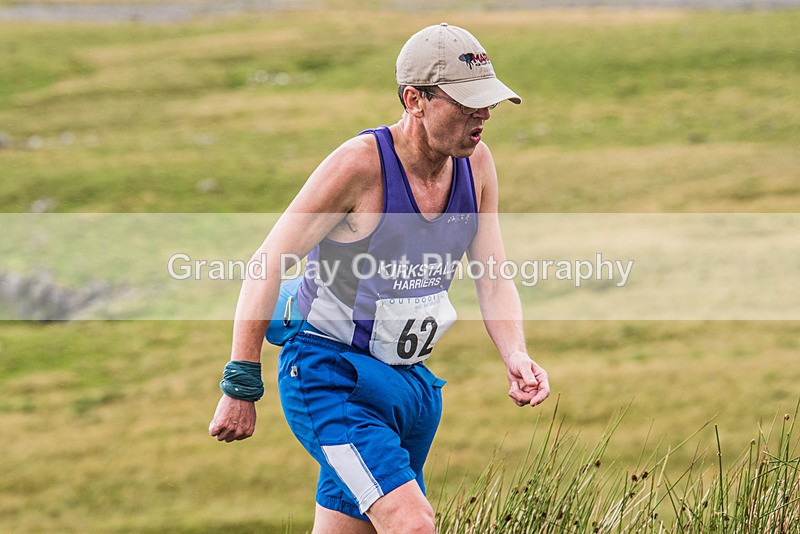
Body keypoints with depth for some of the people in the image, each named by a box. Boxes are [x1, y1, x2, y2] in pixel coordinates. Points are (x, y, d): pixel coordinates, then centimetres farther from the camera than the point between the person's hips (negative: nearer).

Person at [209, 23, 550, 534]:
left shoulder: (476, 163, -1)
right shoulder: (360, 164, -21)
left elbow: (494, 281, 4)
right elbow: (266, 266, -17)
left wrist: (516, 356, -16)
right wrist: (241, 388, -18)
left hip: (410, 381, 7)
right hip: (329, 376, -7)